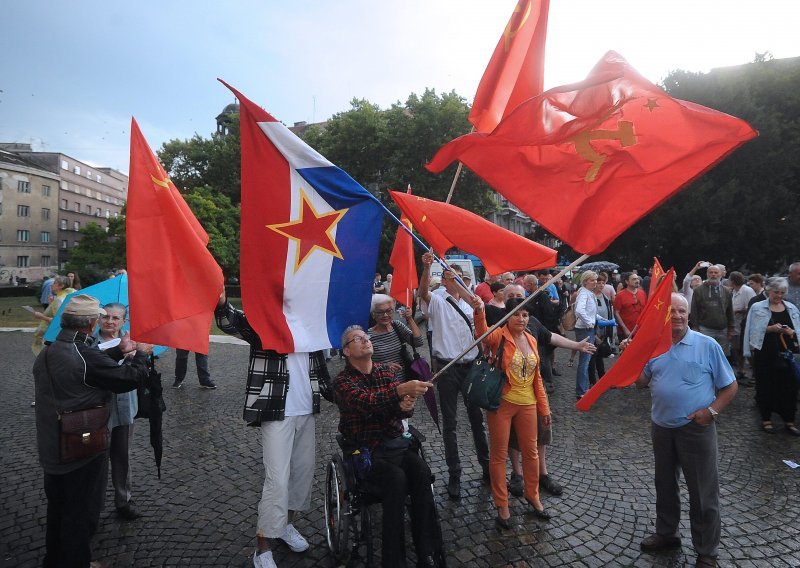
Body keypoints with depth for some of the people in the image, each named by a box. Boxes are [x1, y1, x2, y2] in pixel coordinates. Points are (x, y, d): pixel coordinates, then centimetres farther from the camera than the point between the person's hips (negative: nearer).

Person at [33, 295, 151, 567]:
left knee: (57, 508, 25)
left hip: (51, 450, 8)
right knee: (78, 513, 11)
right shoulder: (85, 356, -28)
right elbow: (130, 378, -21)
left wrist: (119, 351, 14)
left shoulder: (47, 353, -2)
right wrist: (141, 354, -4)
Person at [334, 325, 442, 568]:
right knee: (396, 478, -31)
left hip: (397, 442, 4)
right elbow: (366, 401, -26)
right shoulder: (342, 381, -4)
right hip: (366, 450, -4)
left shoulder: (387, 372, 11)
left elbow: (402, 408, 1)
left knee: (422, 472, -25)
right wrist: (401, 390, -41)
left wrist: (406, 406, -25)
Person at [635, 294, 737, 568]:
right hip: (662, 427, 4)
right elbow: (641, 382, 5)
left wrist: (712, 410, -17)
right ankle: (666, 533, 39)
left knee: (703, 492, 7)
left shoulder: (707, 345, -8)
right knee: (664, 484, 19)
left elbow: (730, 386, -3)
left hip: (696, 429, -4)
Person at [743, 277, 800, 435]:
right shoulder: (757, 307, -1)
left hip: (787, 353, 3)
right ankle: (766, 418, 19)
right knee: (766, 386, 5)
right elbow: (754, 331, -5)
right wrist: (770, 329, -19)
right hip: (765, 354, -3)